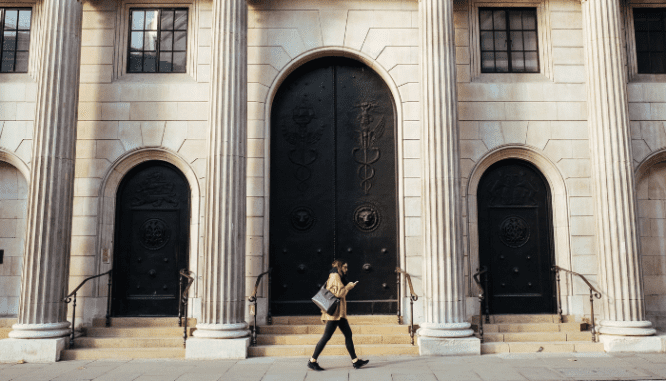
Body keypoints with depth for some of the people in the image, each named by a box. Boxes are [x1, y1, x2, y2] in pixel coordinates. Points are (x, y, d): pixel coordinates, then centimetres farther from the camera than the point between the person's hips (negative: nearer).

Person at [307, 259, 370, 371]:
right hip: (335, 312, -11)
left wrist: (348, 286, 13)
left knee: (348, 334, 8)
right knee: (326, 336, -8)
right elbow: (338, 293, -18)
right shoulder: (335, 276, -11)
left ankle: (355, 361, 10)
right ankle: (312, 361, -2)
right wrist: (349, 286, -7)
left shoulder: (338, 277, 20)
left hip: (340, 312, 11)